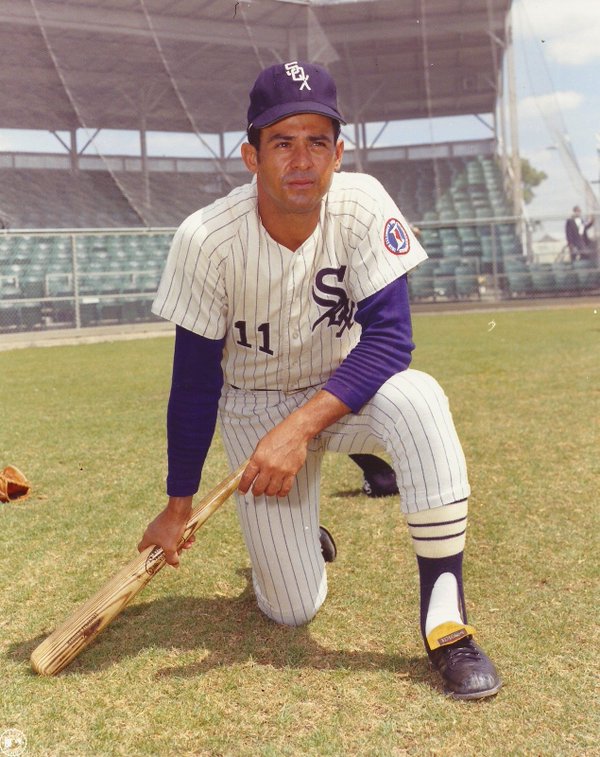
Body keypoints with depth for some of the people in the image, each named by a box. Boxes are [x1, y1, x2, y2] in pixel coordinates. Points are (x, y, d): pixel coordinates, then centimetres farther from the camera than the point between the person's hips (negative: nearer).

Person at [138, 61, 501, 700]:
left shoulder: (362, 205, -20)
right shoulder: (206, 240, -22)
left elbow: (390, 337, -25)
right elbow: (195, 383, -14)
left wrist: (301, 426, -36)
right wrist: (178, 505, -8)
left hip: (343, 390, 1)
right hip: (255, 405, -1)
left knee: (417, 400, -35)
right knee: (292, 609, -6)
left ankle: (443, 612, -23)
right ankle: (283, 535, 32)